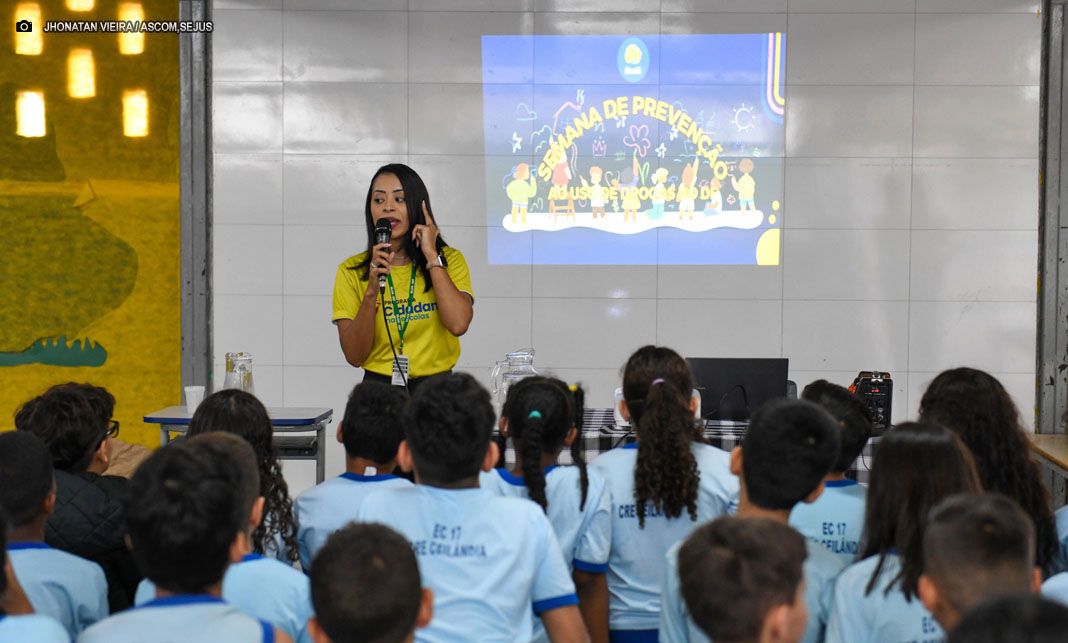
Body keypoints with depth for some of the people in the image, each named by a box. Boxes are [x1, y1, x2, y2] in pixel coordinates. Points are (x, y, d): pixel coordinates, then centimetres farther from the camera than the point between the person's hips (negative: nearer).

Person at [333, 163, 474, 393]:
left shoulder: (449, 260, 4)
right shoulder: (351, 271, 4)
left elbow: (458, 324, -14)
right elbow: (354, 356, -4)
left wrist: (431, 255, -7)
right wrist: (372, 290, -15)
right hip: (379, 386, 0)